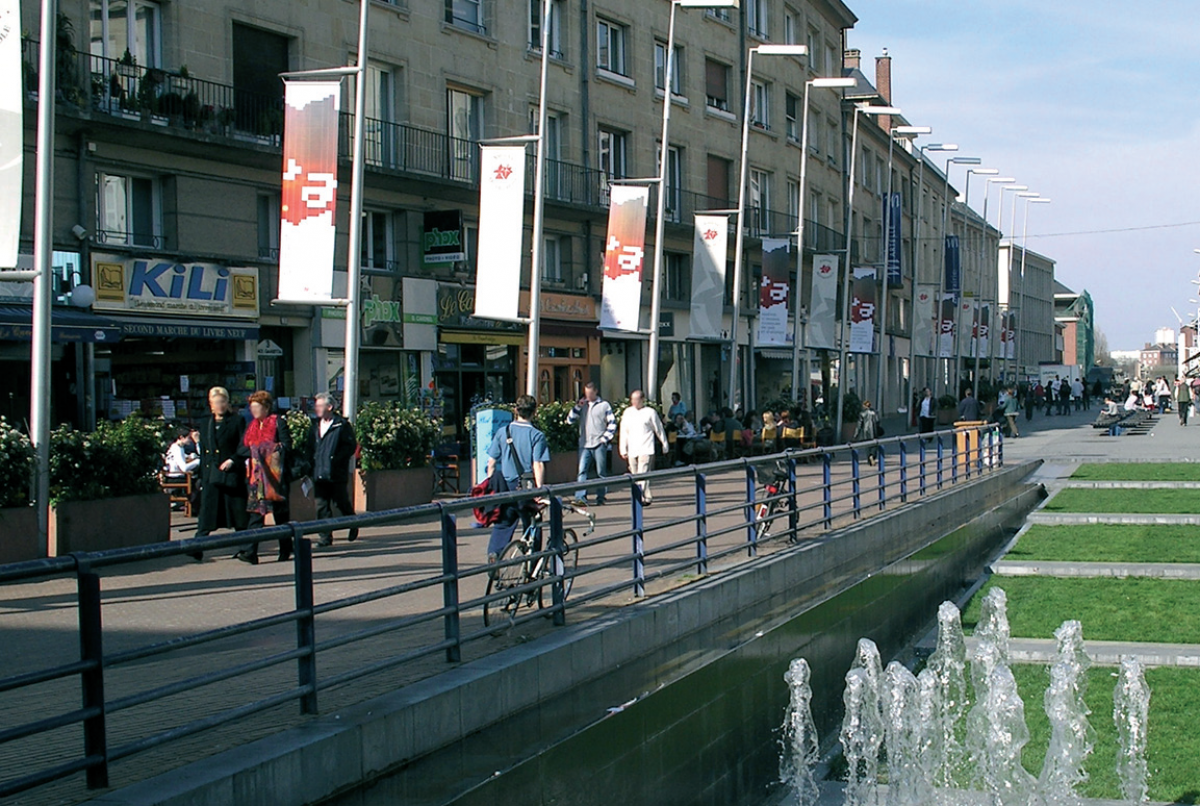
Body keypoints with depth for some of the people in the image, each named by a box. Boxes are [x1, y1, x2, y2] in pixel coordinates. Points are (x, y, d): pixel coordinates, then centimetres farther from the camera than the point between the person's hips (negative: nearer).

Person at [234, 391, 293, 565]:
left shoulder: (278, 422, 0)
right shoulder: (251, 426, 17)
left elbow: (286, 447, -8)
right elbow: (242, 449, 10)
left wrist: (268, 451, -17)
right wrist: (255, 452, -8)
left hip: (276, 474, -4)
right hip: (256, 475, 4)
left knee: (281, 513, 3)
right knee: (255, 512, -5)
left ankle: (285, 550, 13)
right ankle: (249, 551, -14)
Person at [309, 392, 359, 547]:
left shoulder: (342, 425, -5)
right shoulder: (316, 425, 16)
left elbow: (351, 445, -8)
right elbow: (311, 447, 22)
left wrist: (336, 459, -17)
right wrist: (311, 462, 8)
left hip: (337, 474, -5)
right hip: (319, 474, 5)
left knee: (341, 502, 5)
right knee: (322, 505, 1)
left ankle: (353, 526, 29)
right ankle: (325, 536, 4)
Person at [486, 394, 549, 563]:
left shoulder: (503, 432, 4)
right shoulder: (536, 435, -7)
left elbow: (491, 462, 5)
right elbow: (538, 465, -15)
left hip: (505, 487, 3)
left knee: (502, 524, 13)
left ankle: (494, 551, -9)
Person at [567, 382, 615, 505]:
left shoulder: (604, 405, 4)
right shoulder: (582, 405, 12)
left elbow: (612, 423, 4)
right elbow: (570, 421, 7)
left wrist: (605, 438, -5)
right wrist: (578, 407, -3)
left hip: (599, 444, -2)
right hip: (584, 445, 2)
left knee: (601, 472, 4)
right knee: (582, 471, -10)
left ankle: (601, 498, 12)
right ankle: (581, 497, -16)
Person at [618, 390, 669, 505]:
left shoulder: (650, 412, 1)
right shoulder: (627, 413, 11)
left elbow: (659, 430, 9)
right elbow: (624, 432, 15)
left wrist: (664, 445, 15)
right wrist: (623, 450, 12)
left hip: (646, 449, -5)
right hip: (632, 450, 5)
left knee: (643, 474, -16)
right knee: (636, 476, 8)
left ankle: (640, 497, -23)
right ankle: (647, 497, 19)